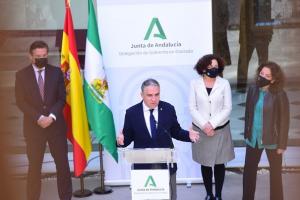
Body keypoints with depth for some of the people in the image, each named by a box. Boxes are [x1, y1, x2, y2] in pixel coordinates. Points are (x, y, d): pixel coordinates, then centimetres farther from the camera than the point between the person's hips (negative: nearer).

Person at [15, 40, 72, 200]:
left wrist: (52, 116, -12)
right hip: (33, 126, -1)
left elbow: (62, 98, 2)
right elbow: (21, 102, -3)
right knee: (34, 166, 3)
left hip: (56, 124, 1)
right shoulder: (21, 75, 2)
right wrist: (38, 118, -13)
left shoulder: (56, 72, 5)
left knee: (62, 163, 2)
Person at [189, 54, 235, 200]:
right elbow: (192, 108, -3)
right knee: (205, 163, 9)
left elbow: (227, 108, -4)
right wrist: (204, 125, -13)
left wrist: (212, 124, -13)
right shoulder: (195, 83, -2)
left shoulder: (224, 83, -2)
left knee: (219, 163, 8)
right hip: (201, 130, 0)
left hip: (220, 130, 0)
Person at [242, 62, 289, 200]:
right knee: (249, 169, 13)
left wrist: (282, 144, -11)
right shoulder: (252, 90, -3)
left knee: (275, 171, 15)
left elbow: (284, 120, -12)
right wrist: (247, 134, 9)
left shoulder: (279, 95, -16)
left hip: (272, 139, -4)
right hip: (253, 138, 4)